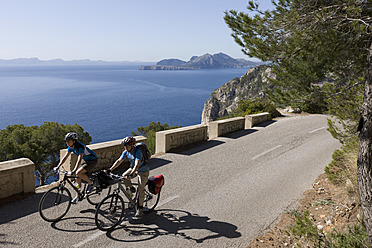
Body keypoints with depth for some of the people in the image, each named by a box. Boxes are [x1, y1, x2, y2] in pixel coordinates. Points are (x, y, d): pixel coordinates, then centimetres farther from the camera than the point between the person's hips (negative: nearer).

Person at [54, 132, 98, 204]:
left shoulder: (80, 147, -31)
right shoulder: (71, 147, -6)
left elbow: (79, 160, -39)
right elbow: (65, 157, -1)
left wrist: (74, 170, -48)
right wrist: (58, 167, -11)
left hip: (92, 160, -8)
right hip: (85, 160, 8)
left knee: (78, 173, -25)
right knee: (77, 177, 2)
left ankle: (91, 183, -3)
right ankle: (77, 196, 17)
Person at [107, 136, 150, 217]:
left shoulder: (138, 152, -32)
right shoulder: (126, 152, -10)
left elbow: (137, 165, -41)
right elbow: (119, 161, -8)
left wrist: (131, 175, -53)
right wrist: (110, 169, -17)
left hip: (143, 171, -6)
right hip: (133, 168, 6)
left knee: (140, 189, -9)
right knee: (123, 177, -18)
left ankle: (140, 207, 7)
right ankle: (131, 188, 10)